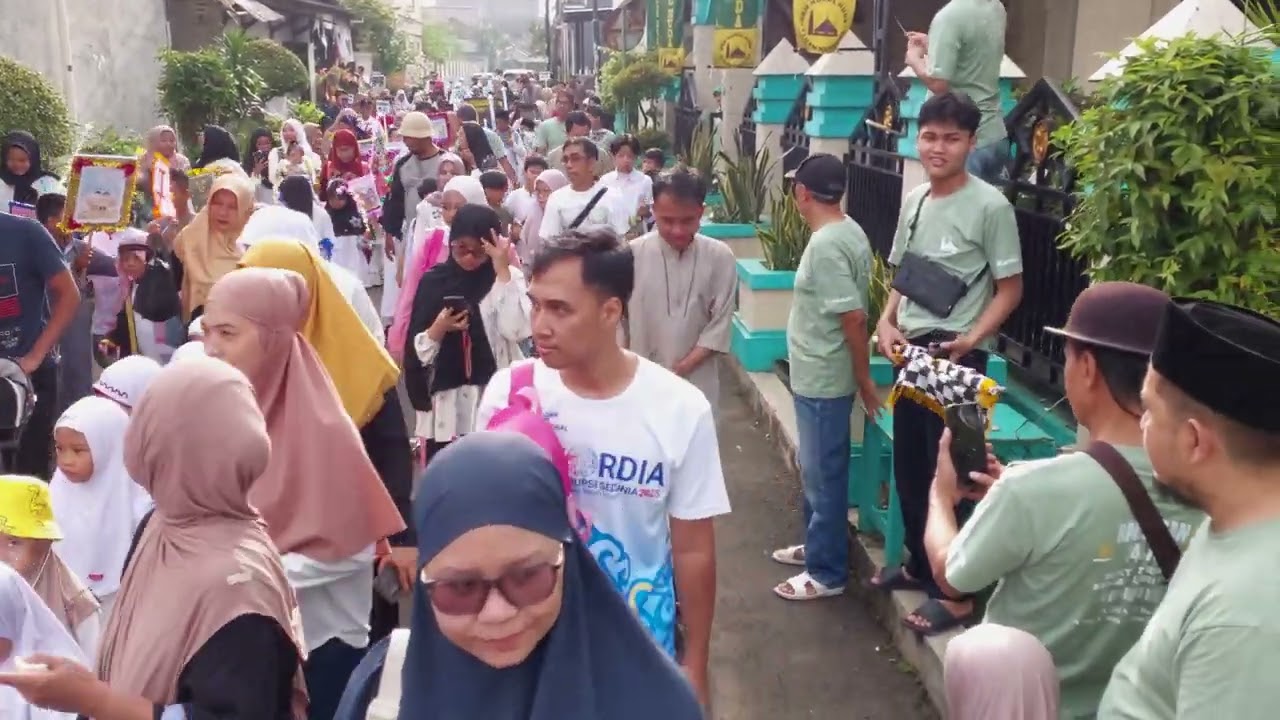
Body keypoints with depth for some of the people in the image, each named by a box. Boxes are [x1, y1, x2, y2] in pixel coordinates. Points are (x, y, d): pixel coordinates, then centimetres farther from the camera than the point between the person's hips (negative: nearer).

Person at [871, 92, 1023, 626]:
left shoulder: (990, 207, -12)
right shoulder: (913, 200, 9)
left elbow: (1010, 289, -10)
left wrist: (971, 340, -23)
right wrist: (886, 323, 0)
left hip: (955, 357, -7)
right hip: (910, 351, 7)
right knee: (908, 465, 15)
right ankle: (920, 565, 33)